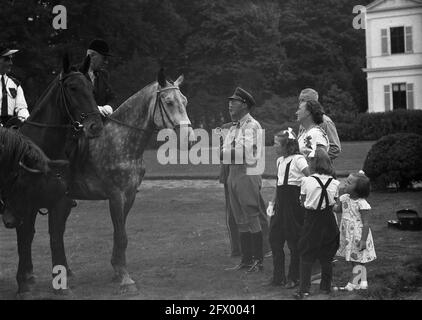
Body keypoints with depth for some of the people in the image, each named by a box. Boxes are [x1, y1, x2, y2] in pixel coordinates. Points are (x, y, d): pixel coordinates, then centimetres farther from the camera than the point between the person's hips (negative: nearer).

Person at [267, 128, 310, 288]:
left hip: (294, 203, -8)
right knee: (274, 237, 8)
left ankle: (294, 278, 14)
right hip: (281, 203, 8)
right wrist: (272, 203, 15)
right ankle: (278, 276, 19)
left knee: (294, 240, 1)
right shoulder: (280, 160, 12)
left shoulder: (298, 159, -12)